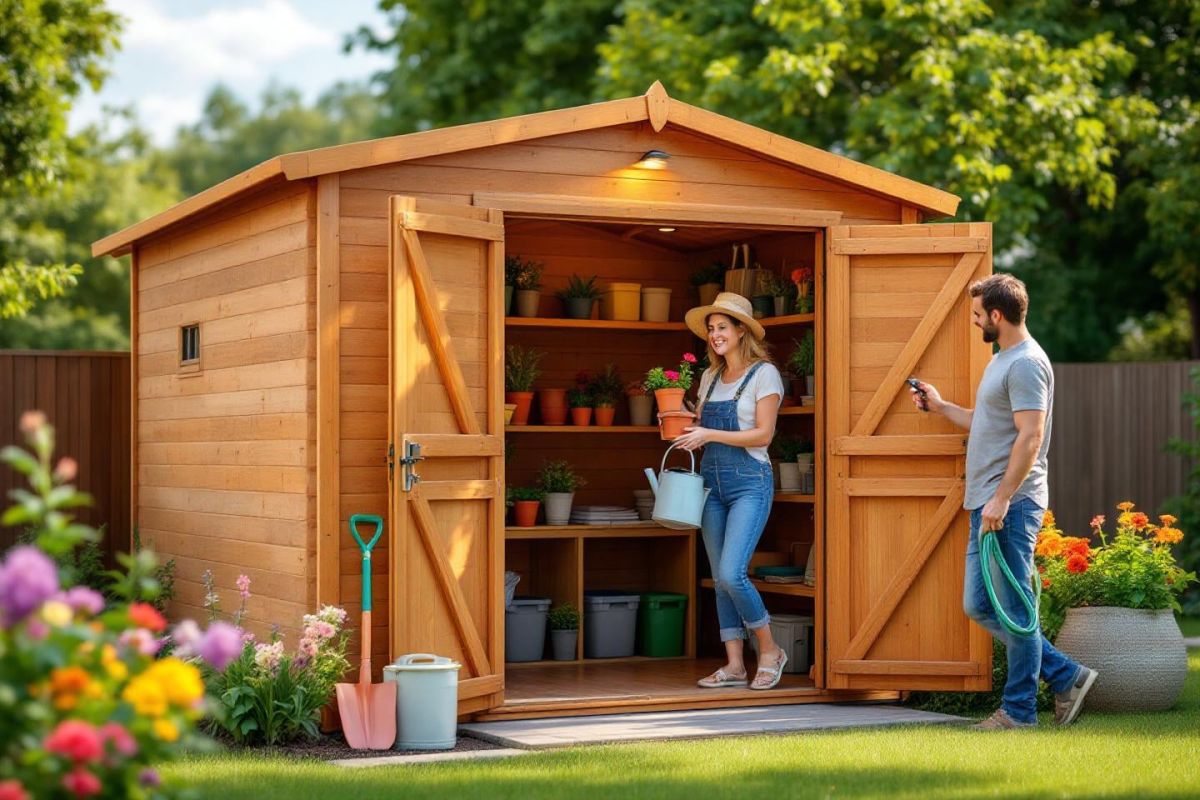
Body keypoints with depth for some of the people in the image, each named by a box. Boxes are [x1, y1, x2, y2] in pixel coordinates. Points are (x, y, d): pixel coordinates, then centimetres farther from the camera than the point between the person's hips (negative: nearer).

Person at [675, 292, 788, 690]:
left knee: (731, 573, -17)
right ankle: (734, 665, 11)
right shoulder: (710, 377, 14)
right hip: (712, 481, 7)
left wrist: (709, 434, -19)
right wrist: (681, 427, -3)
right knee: (720, 579, 5)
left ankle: (770, 651, 2)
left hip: (749, 482, -7)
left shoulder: (763, 374, -6)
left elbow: (763, 434, -13)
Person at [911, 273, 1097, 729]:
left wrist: (1001, 499, -23)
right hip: (989, 506, 11)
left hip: (1011, 506, -11)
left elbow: (1030, 437, -21)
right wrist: (940, 407, 29)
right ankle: (1066, 677, 18)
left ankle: (1019, 710, 7)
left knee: (1013, 608, -2)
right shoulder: (1003, 359, 19)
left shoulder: (1026, 363, -14)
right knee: (980, 606, 12)